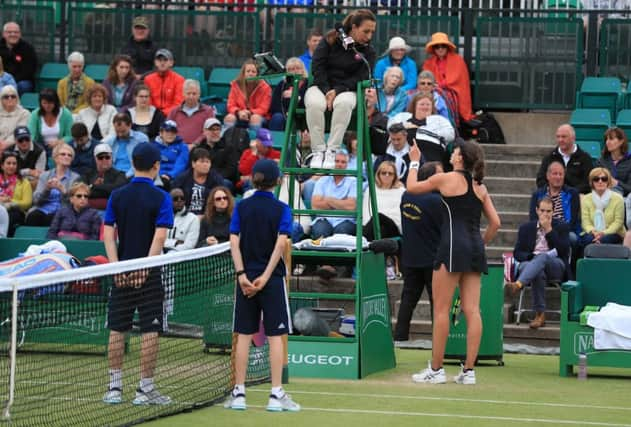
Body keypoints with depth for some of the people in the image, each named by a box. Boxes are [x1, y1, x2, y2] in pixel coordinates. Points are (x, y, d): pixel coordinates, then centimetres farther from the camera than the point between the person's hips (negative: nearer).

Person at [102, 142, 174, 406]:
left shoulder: (117, 196, 5)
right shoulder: (160, 198, -6)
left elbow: (108, 234, -2)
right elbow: (159, 236, -16)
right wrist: (145, 267, -17)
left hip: (121, 273, 4)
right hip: (148, 274, -4)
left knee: (117, 329, 9)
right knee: (150, 331, 1)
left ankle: (115, 388, 10)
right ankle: (145, 389, 1)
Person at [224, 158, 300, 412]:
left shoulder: (242, 207, 2)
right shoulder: (281, 209, -4)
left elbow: (234, 242, -6)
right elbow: (281, 243, -15)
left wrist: (242, 274, -9)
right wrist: (265, 276, -15)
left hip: (246, 277, 2)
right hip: (272, 278, -2)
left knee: (244, 335, 6)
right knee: (275, 336, 1)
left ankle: (239, 393, 6)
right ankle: (276, 395, -2)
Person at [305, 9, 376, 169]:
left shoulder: (368, 52, 2)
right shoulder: (331, 40, 0)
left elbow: (360, 78, -6)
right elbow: (317, 66, -3)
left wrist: (337, 91, -20)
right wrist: (327, 91, -15)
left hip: (347, 90, 0)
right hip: (321, 86, 0)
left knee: (344, 103, -39)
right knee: (314, 104, -37)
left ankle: (331, 150, -33)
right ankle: (318, 150, -29)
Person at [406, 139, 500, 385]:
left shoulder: (446, 179, -2)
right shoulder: (480, 187, 14)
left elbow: (412, 187, 13)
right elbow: (495, 222, 12)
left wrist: (414, 162, 27)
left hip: (453, 247, -6)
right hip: (475, 249, 6)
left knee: (441, 309, -1)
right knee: (472, 310, 2)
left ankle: (436, 369, 1)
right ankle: (468, 371, 0)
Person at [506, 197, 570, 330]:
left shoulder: (561, 227, 13)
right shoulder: (526, 228, 19)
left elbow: (564, 250, -2)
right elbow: (517, 253, 11)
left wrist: (549, 230, -5)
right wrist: (531, 256, -10)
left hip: (556, 266, -1)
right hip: (530, 263, 2)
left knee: (543, 257, -37)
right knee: (539, 272, -37)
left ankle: (518, 284, -59)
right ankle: (540, 313, -36)